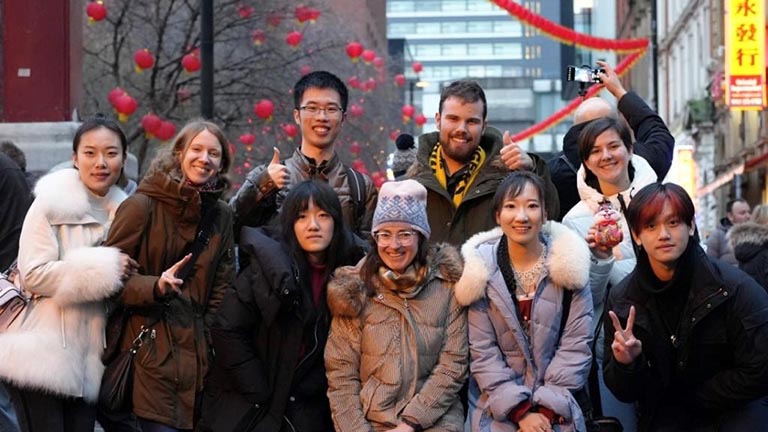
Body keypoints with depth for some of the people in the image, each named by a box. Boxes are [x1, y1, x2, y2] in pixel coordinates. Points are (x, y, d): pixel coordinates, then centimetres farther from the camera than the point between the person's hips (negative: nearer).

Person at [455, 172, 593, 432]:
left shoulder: (568, 264, -1)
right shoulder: (482, 270, -1)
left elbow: (576, 344, -3)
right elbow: (482, 352, -3)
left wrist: (547, 409, -10)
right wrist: (521, 411, -11)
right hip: (498, 406, 0)